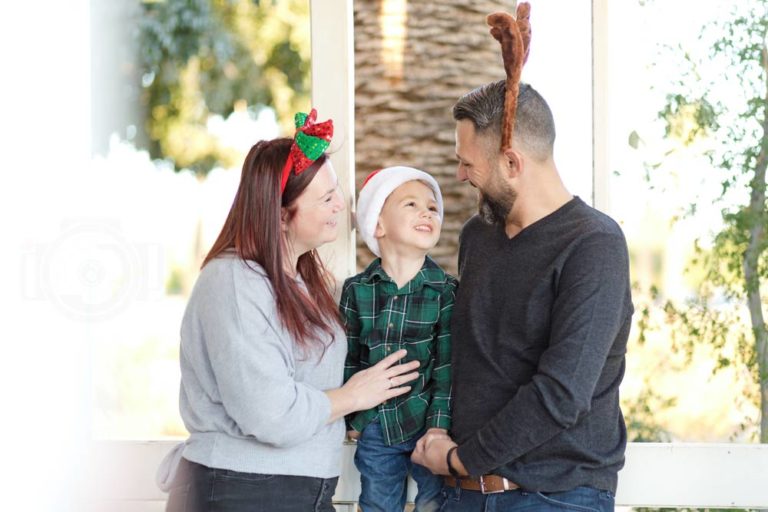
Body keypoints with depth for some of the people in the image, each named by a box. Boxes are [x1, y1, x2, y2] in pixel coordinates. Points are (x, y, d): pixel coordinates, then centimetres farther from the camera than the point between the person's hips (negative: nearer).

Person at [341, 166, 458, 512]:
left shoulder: (446, 291, -7)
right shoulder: (356, 290, -2)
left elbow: (447, 364, -8)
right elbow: (349, 358, 5)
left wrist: (440, 425, -12)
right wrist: (350, 418, 5)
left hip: (427, 424, -2)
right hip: (375, 430, 2)